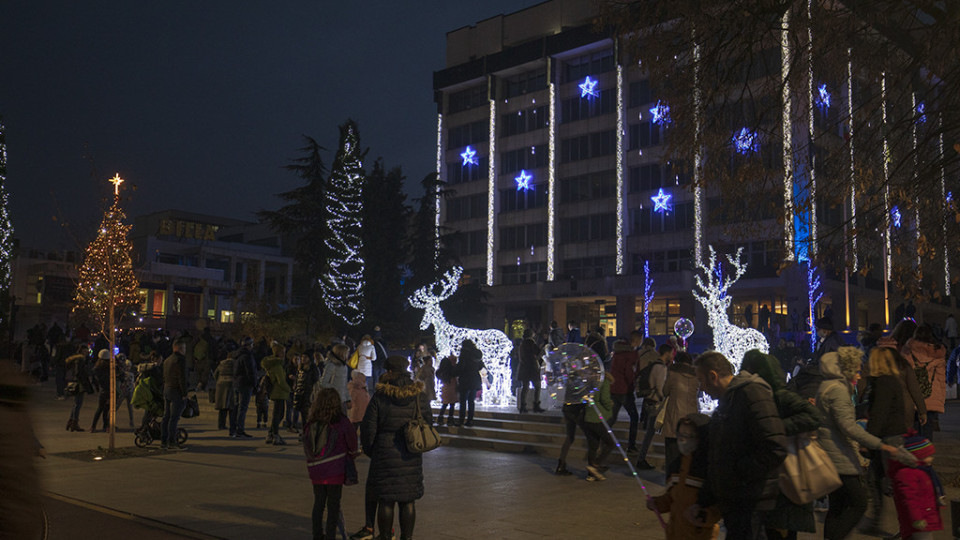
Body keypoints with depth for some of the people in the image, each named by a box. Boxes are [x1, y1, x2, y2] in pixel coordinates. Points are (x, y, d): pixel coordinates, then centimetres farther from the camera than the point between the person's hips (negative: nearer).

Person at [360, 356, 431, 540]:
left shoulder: (379, 396, -8)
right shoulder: (420, 396, 0)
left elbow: (368, 427, -5)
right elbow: (428, 422, 8)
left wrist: (368, 449, 10)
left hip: (385, 454, -2)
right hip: (411, 457, 2)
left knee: (385, 501, 6)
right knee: (407, 502, 10)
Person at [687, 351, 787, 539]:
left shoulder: (752, 392, -12)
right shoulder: (725, 403, 19)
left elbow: (775, 449, -24)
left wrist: (737, 472, -15)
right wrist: (702, 502, 17)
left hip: (749, 505, -9)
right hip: (731, 503, 9)